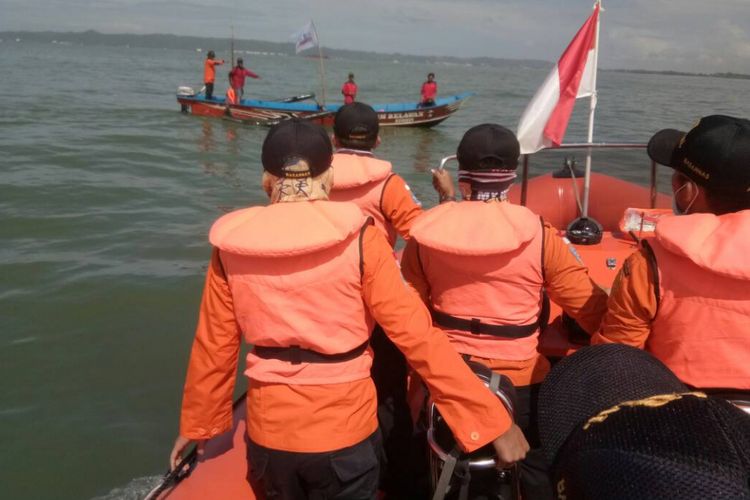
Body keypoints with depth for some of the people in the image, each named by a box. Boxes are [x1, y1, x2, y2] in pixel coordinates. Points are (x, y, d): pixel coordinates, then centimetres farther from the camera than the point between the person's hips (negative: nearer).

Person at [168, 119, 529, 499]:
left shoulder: (232, 244, -7)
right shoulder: (357, 239, -16)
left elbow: (213, 347, 0)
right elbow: (418, 337, -18)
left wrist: (196, 424, 15)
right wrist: (492, 421, -11)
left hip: (268, 433, 3)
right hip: (343, 433, -3)